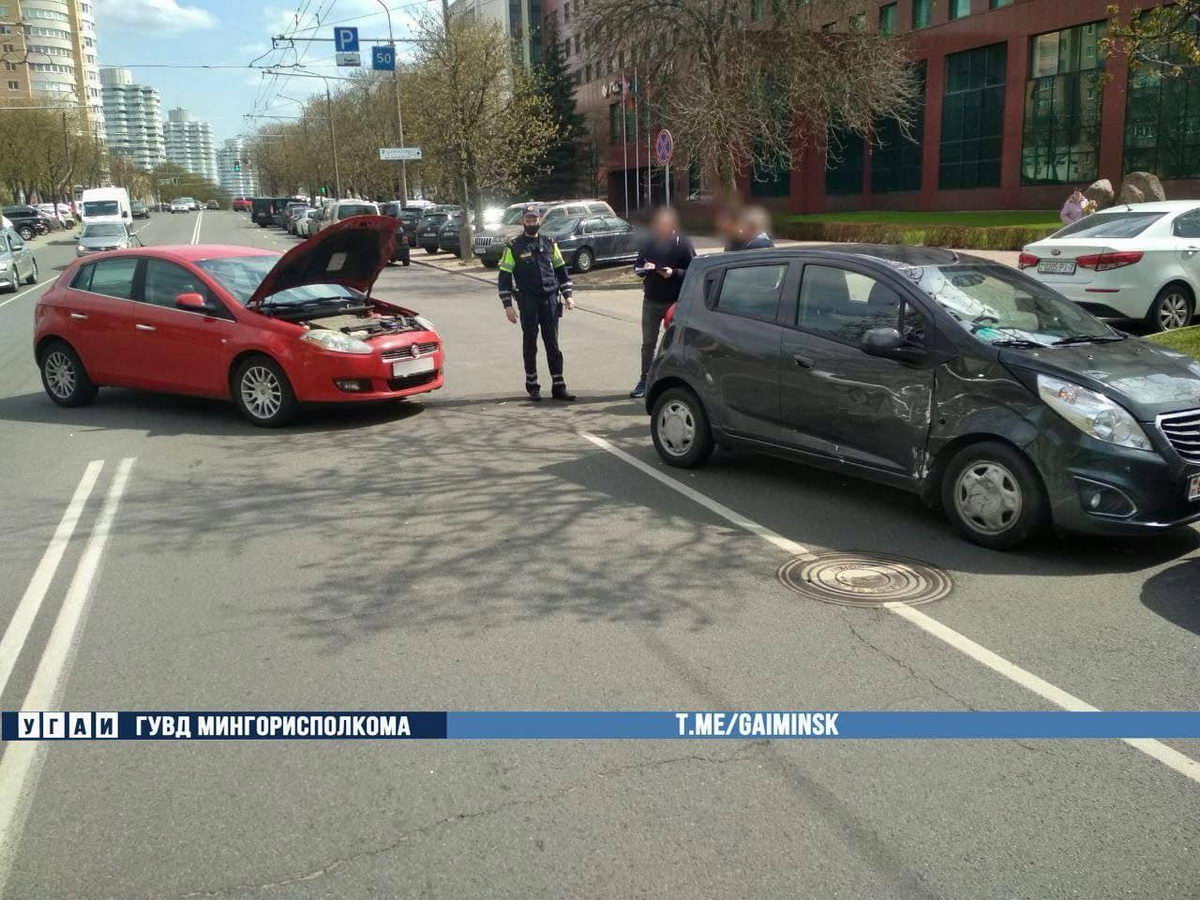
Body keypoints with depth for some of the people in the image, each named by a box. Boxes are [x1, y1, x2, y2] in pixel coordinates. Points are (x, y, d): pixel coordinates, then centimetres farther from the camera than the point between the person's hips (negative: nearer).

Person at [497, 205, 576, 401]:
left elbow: (561, 269, 17)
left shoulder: (549, 243, 11)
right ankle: (532, 386, 14)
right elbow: (504, 276, -1)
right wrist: (507, 305, -7)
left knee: (553, 344, 2)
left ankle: (558, 386, 4)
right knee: (530, 344, 5)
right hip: (528, 302, -2)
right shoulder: (514, 246, 0)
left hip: (550, 299, 2)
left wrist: (567, 295, 8)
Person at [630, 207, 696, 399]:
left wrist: (674, 272, -22)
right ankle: (645, 380, 14)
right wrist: (644, 268, -9)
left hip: (675, 302, -4)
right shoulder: (649, 244, 7)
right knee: (648, 343, 7)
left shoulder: (683, 244, -5)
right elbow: (637, 268, 13)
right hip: (651, 301, 4)